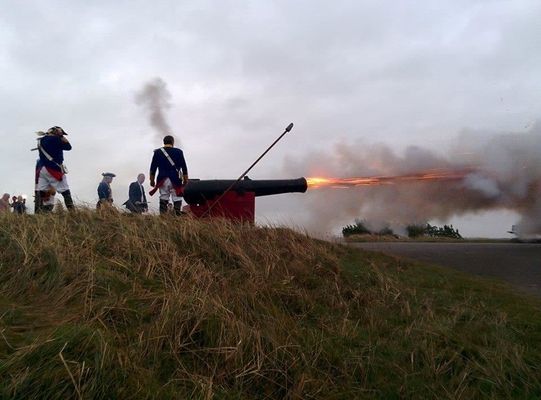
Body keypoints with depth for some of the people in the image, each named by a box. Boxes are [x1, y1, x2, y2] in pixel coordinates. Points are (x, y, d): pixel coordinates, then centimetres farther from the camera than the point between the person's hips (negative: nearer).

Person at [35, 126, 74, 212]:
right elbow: (68, 147, 1)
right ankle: (72, 211, -11)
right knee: (65, 191, -5)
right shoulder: (56, 139, -5)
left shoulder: (41, 140, 17)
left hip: (41, 169, 7)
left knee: (41, 191, 3)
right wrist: (61, 136, 5)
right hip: (54, 169, -7)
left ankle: (38, 212, -2)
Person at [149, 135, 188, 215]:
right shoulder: (178, 152, 4)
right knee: (177, 199, 0)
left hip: (162, 180, 2)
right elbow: (184, 168, 3)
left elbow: (153, 168, 8)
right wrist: (185, 180, 10)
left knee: (163, 199, 6)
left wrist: (152, 180, 15)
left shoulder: (157, 152, 9)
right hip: (175, 180, -2)